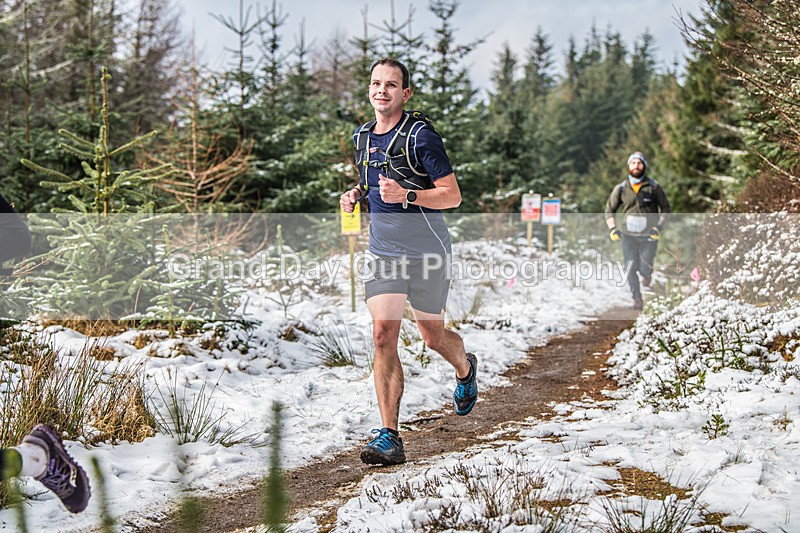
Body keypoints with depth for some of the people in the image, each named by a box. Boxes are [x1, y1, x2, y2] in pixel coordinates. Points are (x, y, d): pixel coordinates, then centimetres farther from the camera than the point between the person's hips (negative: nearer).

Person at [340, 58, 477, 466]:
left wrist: (406, 195, -27)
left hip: (426, 249, -4)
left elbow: (453, 195, -12)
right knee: (384, 336, -11)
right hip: (382, 249, 5)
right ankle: (389, 438, -12)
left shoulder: (420, 135, -12)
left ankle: (465, 369, 48)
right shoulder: (362, 136, 9)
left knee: (433, 337, 10)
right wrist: (355, 194, 4)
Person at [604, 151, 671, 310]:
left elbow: (666, 208, 6)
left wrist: (659, 227, -8)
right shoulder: (621, 189, 3)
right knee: (630, 269, -5)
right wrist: (612, 228, -5)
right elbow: (609, 210, 10)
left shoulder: (654, 187, -1)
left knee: (644, 268, -7)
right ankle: (637, 300, 11)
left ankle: (647, 274, 30)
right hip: (628, 235, 2)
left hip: (649, 235, -1)